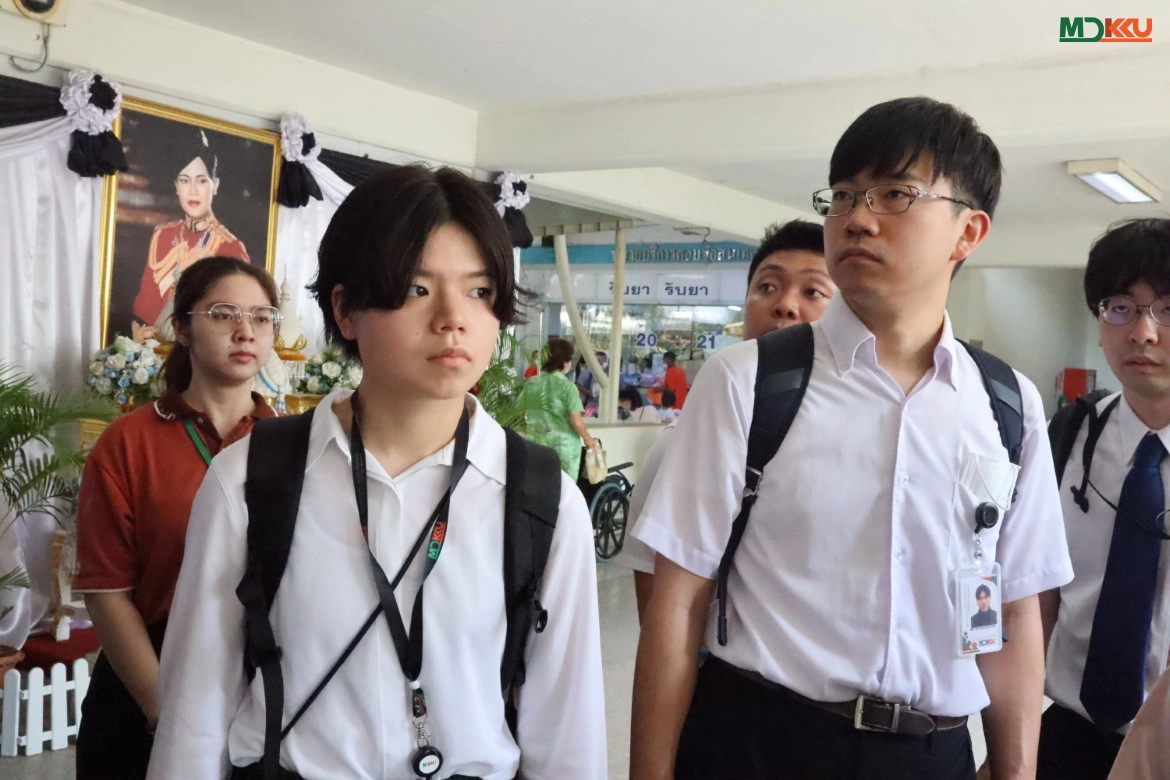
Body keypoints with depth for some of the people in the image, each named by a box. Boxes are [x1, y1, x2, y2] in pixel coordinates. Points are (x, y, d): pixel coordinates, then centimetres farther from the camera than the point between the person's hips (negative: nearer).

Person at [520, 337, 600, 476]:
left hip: (537, 445, 4)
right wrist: (588, 439, 4)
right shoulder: (567, 386, -10)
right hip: (564, 446, -4)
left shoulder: (531, 383, 2)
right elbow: (576, 421, -13)